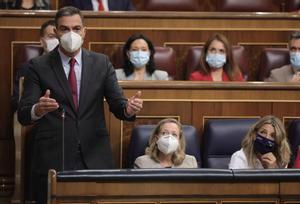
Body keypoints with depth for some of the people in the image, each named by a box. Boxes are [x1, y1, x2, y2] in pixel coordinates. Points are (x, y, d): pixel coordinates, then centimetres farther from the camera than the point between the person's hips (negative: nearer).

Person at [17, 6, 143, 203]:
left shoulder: (101, 63, 8)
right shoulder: (39, 66, 1)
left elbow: (117, 103, 2)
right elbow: (23, 115, -5)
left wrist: (128, 108, -22)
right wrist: (37, 110, -29)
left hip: (95, 157, 2)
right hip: (53, 159, -2)